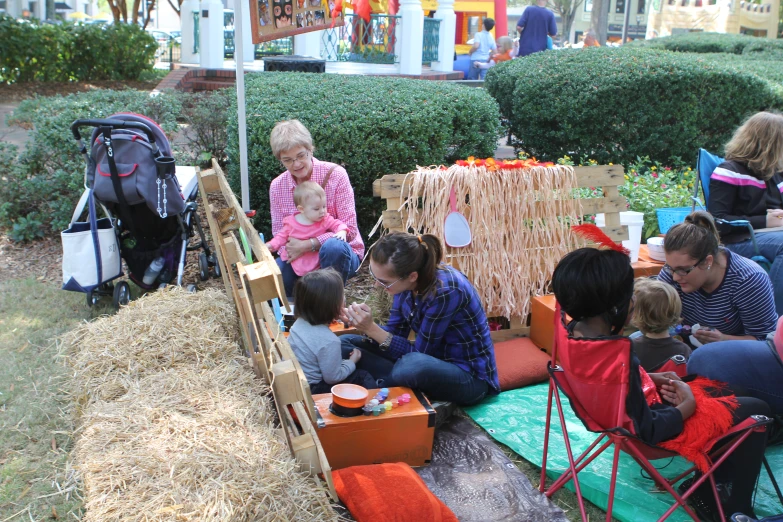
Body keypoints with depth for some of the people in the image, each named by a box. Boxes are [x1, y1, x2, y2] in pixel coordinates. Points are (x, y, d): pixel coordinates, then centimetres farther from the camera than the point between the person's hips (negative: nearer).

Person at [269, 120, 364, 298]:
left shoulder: (334, 174, -14)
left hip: (340, 254, -3)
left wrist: (308, 245, -27)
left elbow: (349, 229, -18)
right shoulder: (277, 186, -2)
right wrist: (291, 250, -22)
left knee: (333, 246, -38)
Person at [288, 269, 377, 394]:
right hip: (312, 390, -8)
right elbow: (332, 378, -21)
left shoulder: (300, 323, -7)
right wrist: (352, 362, -3)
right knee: (363, 377, 6)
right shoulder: (329, 341, -30)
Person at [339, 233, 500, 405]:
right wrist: (366, 325, -20)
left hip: (470, 376, -7)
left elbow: (419, 353, -23)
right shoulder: (406, 281, -8)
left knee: (414, 364, -41)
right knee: (344, 343, 1)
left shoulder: (444, 291, -30)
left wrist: (371, 329, -26)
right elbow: (395, 332, 0)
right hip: (431, 359, 7)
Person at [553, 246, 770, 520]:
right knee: (756, 410, 4)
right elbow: (648, 431, -25)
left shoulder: (574, 331, -13)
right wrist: (689, 405, -11)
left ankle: (712, 485, 34)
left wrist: (650, 379, 2)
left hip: (619, 413, 9)